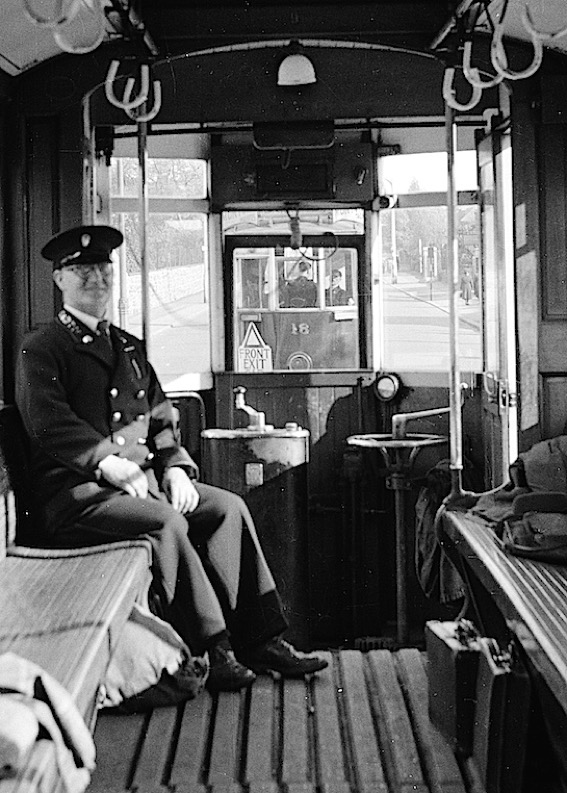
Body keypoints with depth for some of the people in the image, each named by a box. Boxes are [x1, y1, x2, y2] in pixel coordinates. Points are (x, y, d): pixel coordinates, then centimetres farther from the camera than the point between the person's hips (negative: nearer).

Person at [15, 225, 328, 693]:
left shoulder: (129, 347, 21)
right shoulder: (41, 351, 0)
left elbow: (161, 418, 18)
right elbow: (52, 426, -14)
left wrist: (176, 468, 0)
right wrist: (113, 465, -24)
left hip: (144, 480, 7)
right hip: (78, 493, -7)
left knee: (229, 507, -11)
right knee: (167, 523, -31)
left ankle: (260, 638, -8)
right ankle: (213, 650, -22)